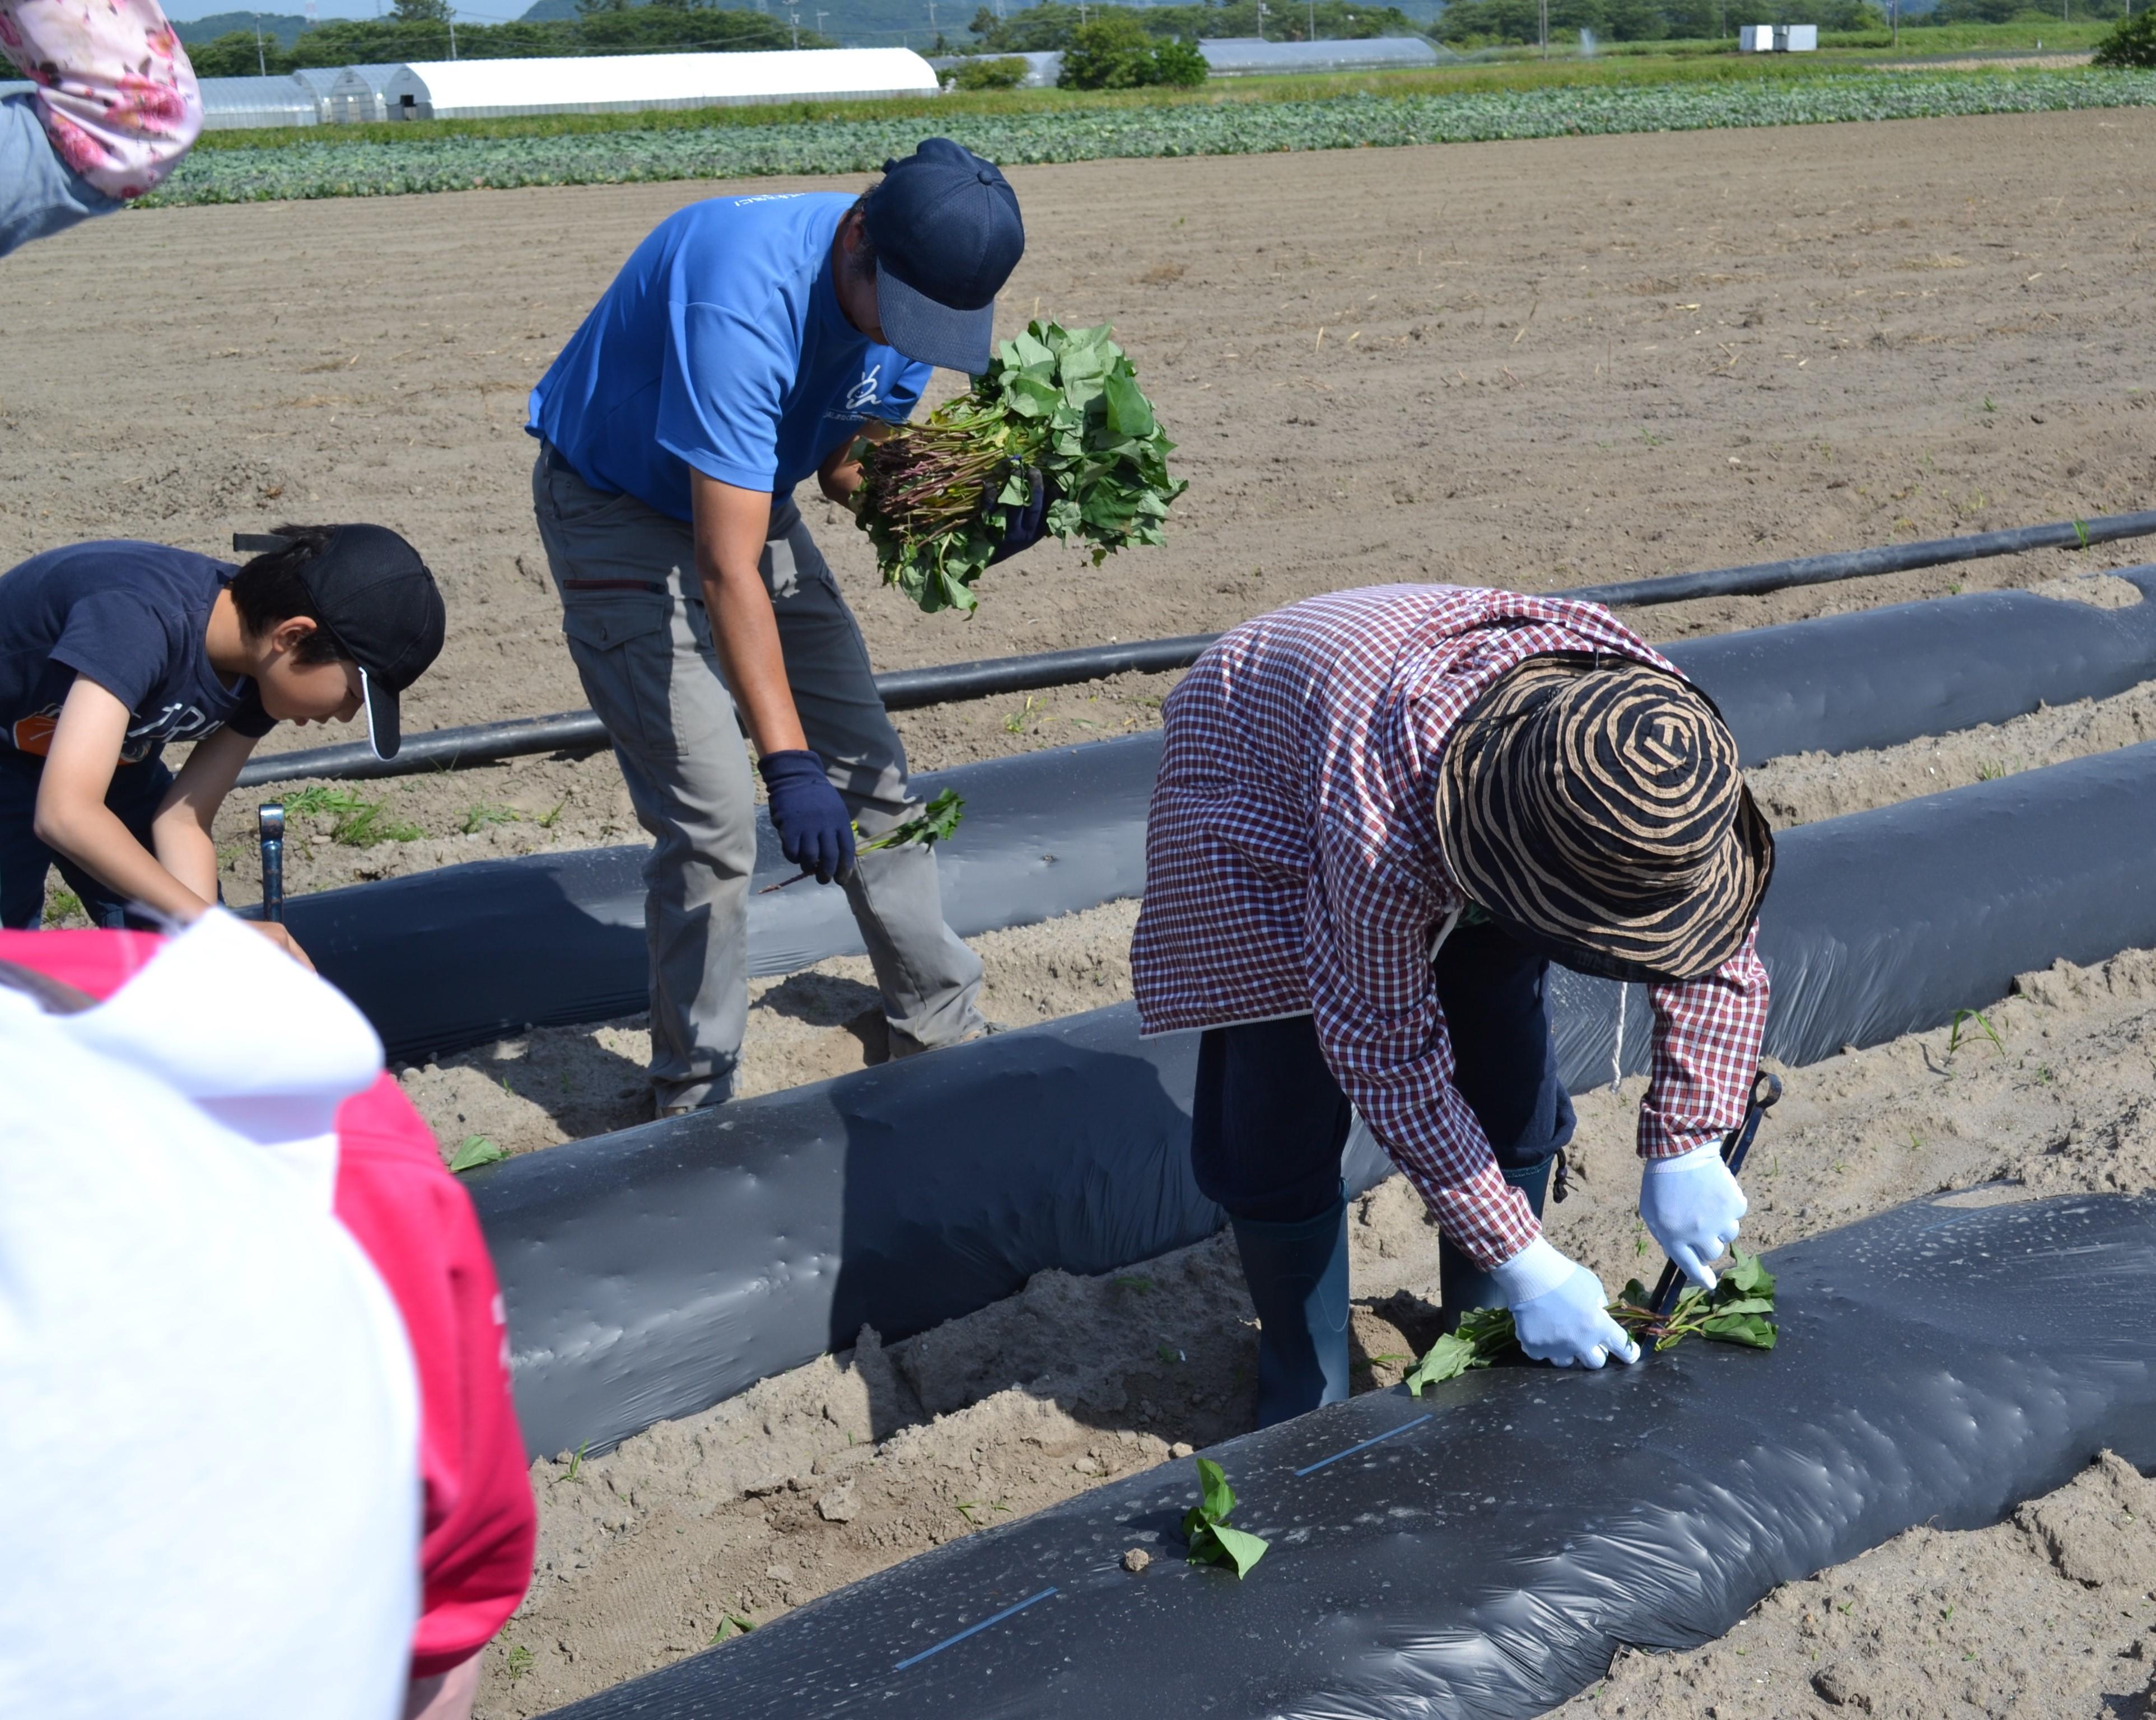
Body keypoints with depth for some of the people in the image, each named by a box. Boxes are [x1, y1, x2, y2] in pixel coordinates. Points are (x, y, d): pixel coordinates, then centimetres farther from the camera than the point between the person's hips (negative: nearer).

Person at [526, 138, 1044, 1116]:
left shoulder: (910, 295, -13)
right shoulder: (745, 298, -38)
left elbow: (848, 463, 3)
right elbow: (728, 569, -41)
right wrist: (788, 765, -44)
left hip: (747, 498, 8)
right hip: (619, 512, -7)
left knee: (870, 771, 9)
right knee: (712, 818, -15)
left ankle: (939, 1026, 26)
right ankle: (693, 1100, 2)